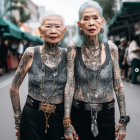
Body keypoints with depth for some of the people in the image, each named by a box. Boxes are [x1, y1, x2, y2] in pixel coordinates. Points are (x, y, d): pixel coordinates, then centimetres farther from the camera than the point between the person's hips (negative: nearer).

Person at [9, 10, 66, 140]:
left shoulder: (67, 56, -3)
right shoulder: (31, 54, -7)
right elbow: (14, 87, 0)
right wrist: (18, 118, 2)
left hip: (58, 118, 2)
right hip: (32, 116, -1)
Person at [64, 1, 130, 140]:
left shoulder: (111, 49, -1)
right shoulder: (73, 49, -5)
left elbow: (118, 85, 2)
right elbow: (69, 84, -8)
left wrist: (123, 119, 1)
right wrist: (67, 122, -11)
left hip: (106, 115, 1)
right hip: (79, 114, -1)